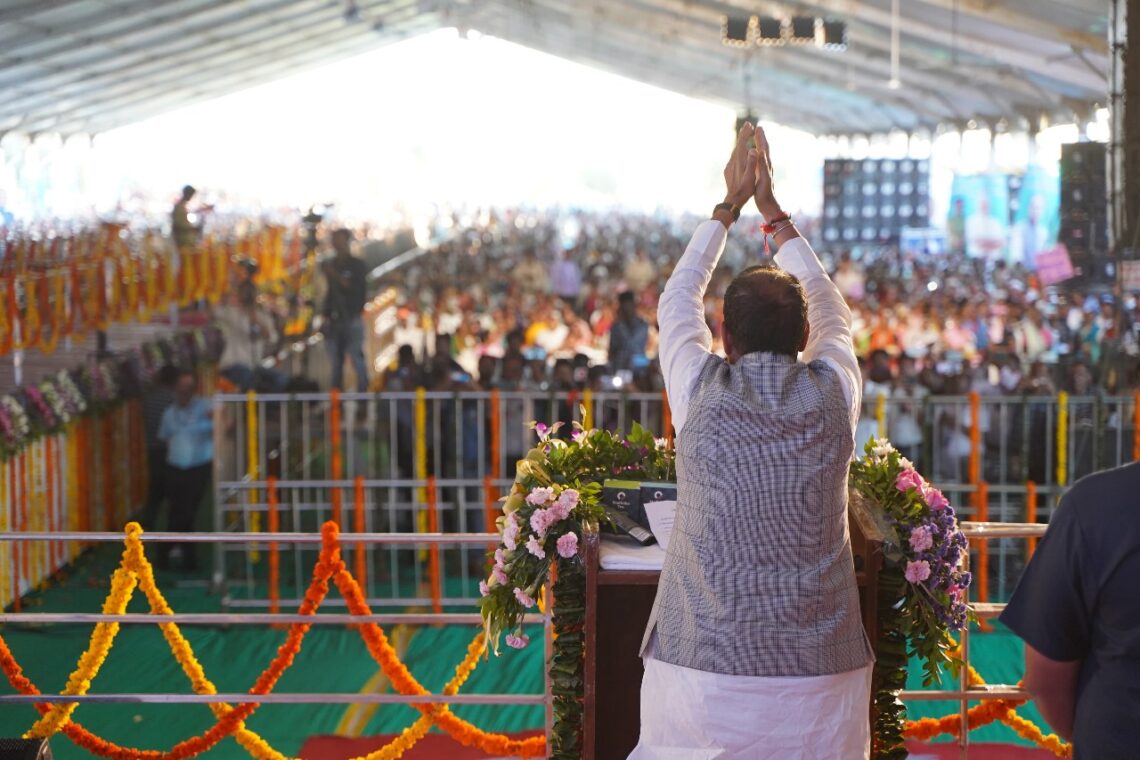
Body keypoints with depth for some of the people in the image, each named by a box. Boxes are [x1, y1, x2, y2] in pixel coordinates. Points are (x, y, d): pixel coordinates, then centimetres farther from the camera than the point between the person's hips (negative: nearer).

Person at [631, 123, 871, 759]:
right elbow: (831, 310, 22)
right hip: (818, 675, 1)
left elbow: (677, 302, 18)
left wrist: (730, 206, 28)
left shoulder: (701, 391, -3)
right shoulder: (834, 393, 0)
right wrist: (773, 210, 30)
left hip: (705, 666, -1)